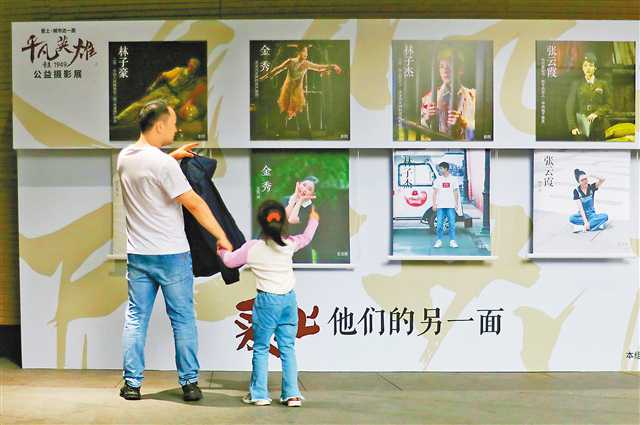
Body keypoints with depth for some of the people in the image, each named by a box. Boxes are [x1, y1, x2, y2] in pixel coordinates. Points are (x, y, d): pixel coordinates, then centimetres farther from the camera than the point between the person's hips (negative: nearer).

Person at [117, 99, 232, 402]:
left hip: (138, 254, 6)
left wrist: (172, 156, 24)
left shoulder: (124, 158, 5)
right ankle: (189, 382, 11)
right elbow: (194, 204, -17)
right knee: (183, 319, 5)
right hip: (172, 254, -6)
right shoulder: (163, 164, -18)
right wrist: (222, 237, -10)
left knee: (136, 317, 11)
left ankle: (131, 383, 13)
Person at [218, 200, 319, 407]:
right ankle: (292, 393, 6)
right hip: (289, 299, 3)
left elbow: (230, 261, 5)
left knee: (261, 348, 7)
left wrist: (222, 251, 28)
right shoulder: (289, 244, -1)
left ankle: (259, 394, 10)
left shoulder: (252, 248, -9)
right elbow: (306, 238, 21)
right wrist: (313, 221, 40)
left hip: (267, 300, -3)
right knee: (288, 348, 8)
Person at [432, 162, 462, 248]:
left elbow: (455, 192, 9)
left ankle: (452, 241, 4)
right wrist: (434, 204, -1)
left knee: (452, 224, -2)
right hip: (440, 206, 0)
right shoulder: (438, 180, 7)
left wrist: (456, 204, 3)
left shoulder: (453, 179, 7)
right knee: (439, 224, -2)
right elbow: (435, 192, 7)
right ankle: (439, 241, 6)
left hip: (451, 206, 0)